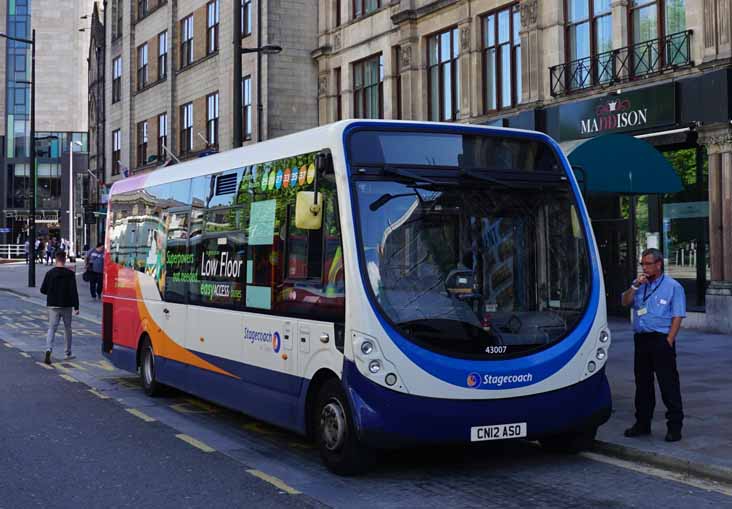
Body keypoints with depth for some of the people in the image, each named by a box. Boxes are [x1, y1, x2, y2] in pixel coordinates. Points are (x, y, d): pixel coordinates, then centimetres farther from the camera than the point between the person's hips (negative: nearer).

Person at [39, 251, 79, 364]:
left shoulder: (50, 273, -4)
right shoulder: (70, 274, -8)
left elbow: (43, 290, -1)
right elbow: (73, 291, -13)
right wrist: (76, 307, -11)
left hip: (53, 305, 1)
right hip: (67, 306, -1)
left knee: (51, 328, 2)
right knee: (67, 329, 14)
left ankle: (48, 350, -21)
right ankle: (68, 353, 21)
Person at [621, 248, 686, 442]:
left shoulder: (673, 286, -1)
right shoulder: (639, 284, 15)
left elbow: (677, 317, -6)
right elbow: (625, 302, 4)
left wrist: (668, 341, -14)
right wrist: (635, 286, -9)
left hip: (661, 340, -5)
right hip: (641, 339, 6)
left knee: (669, 383, -4)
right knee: (642, 383, 12)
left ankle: (674, 426, 1)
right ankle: (643, 423, 22)